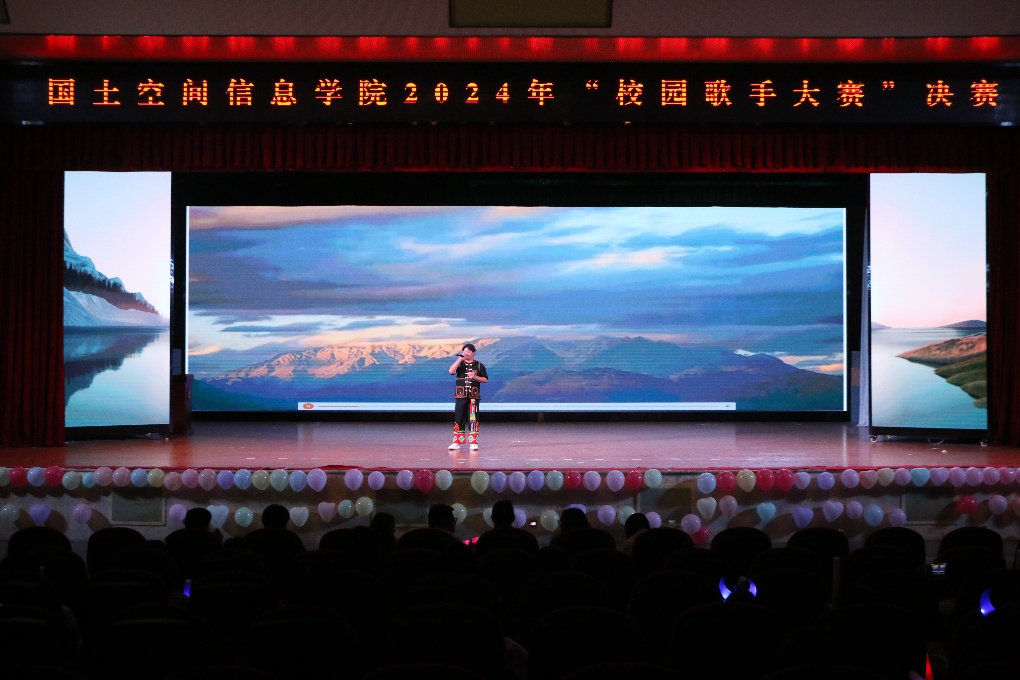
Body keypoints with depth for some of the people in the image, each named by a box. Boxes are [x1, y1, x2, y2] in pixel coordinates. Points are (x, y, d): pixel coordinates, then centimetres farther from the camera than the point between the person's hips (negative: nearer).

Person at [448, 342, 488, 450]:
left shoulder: (479, 365, 6)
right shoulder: (460, 364, 8)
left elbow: (485, 379, 5)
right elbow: (451, 371, -12)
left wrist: (475, 377, -12)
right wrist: (460, 359, -13)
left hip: (474, 396, -1)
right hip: (460, 396, 1)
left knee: (473, 419, -4)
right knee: (458, 419, 3)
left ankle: (473, 443, 0)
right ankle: (456, 442, 9)